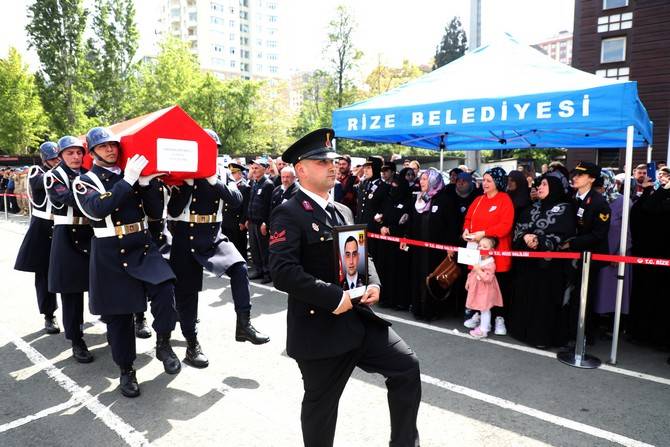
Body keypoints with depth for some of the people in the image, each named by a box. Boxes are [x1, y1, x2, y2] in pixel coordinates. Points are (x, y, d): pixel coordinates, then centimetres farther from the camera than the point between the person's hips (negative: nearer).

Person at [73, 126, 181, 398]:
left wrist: (146, 183, -7)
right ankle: (126, 370, 22)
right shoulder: (85, 181, 0)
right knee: (118, 314, 5)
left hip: (143, 245, 2)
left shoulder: (134, 176, 10)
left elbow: (156, 212, 5)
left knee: (164, 288, -21)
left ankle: (163, 344, 1)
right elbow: (98, 209, -21)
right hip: (111, 253, -2)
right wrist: (128, 181, -24)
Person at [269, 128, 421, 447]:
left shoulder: (343, 212, 13)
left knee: (406, 366, 7)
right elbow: (283, 272, -24)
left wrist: (373, 284, -2)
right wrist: (334, 298, -24)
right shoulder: (289, 214, -13)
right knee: (321, 404, 10)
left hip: (359, 318, 7)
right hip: (319, 328, -7)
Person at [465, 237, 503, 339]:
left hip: (485, 291, -8)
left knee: (485, 310, 1)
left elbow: (487, 278, -27)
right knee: (482, 309, 19)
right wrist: (468, 281, 14)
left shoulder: (490, 263, -21)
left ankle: (483, 330, 8)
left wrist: (479, 270, -29)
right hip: (477, 289, 8)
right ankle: (484, 325, 32)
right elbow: (472, 273, 17)